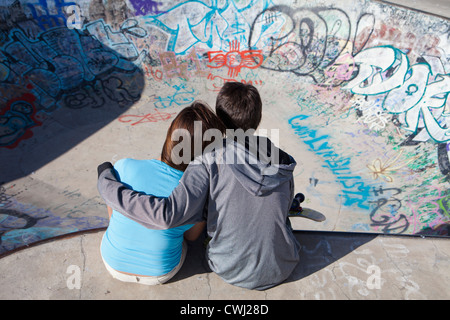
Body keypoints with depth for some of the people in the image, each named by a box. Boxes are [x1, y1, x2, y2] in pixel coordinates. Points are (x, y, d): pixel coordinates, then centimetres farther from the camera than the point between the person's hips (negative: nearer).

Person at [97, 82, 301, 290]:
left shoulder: (211, 160, -24)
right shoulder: (283, 164, -11)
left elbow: (168, 214, -33)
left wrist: (106, 181, -21)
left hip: (230, 271, -2)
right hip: (281, 270, 3)